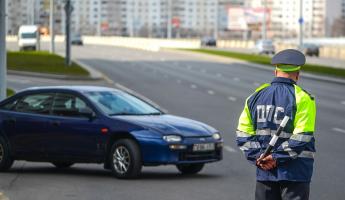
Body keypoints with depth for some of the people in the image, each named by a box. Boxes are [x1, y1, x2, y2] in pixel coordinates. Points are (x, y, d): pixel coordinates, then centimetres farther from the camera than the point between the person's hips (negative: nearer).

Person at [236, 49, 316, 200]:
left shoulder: (257, 96, 8)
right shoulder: (302, 98, -9)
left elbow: (243, 133, 5)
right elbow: (302, 137, -17)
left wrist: (257, 157, -2)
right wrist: (277, 157, -12)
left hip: (264, 171, 5)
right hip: (295, 171, -5)